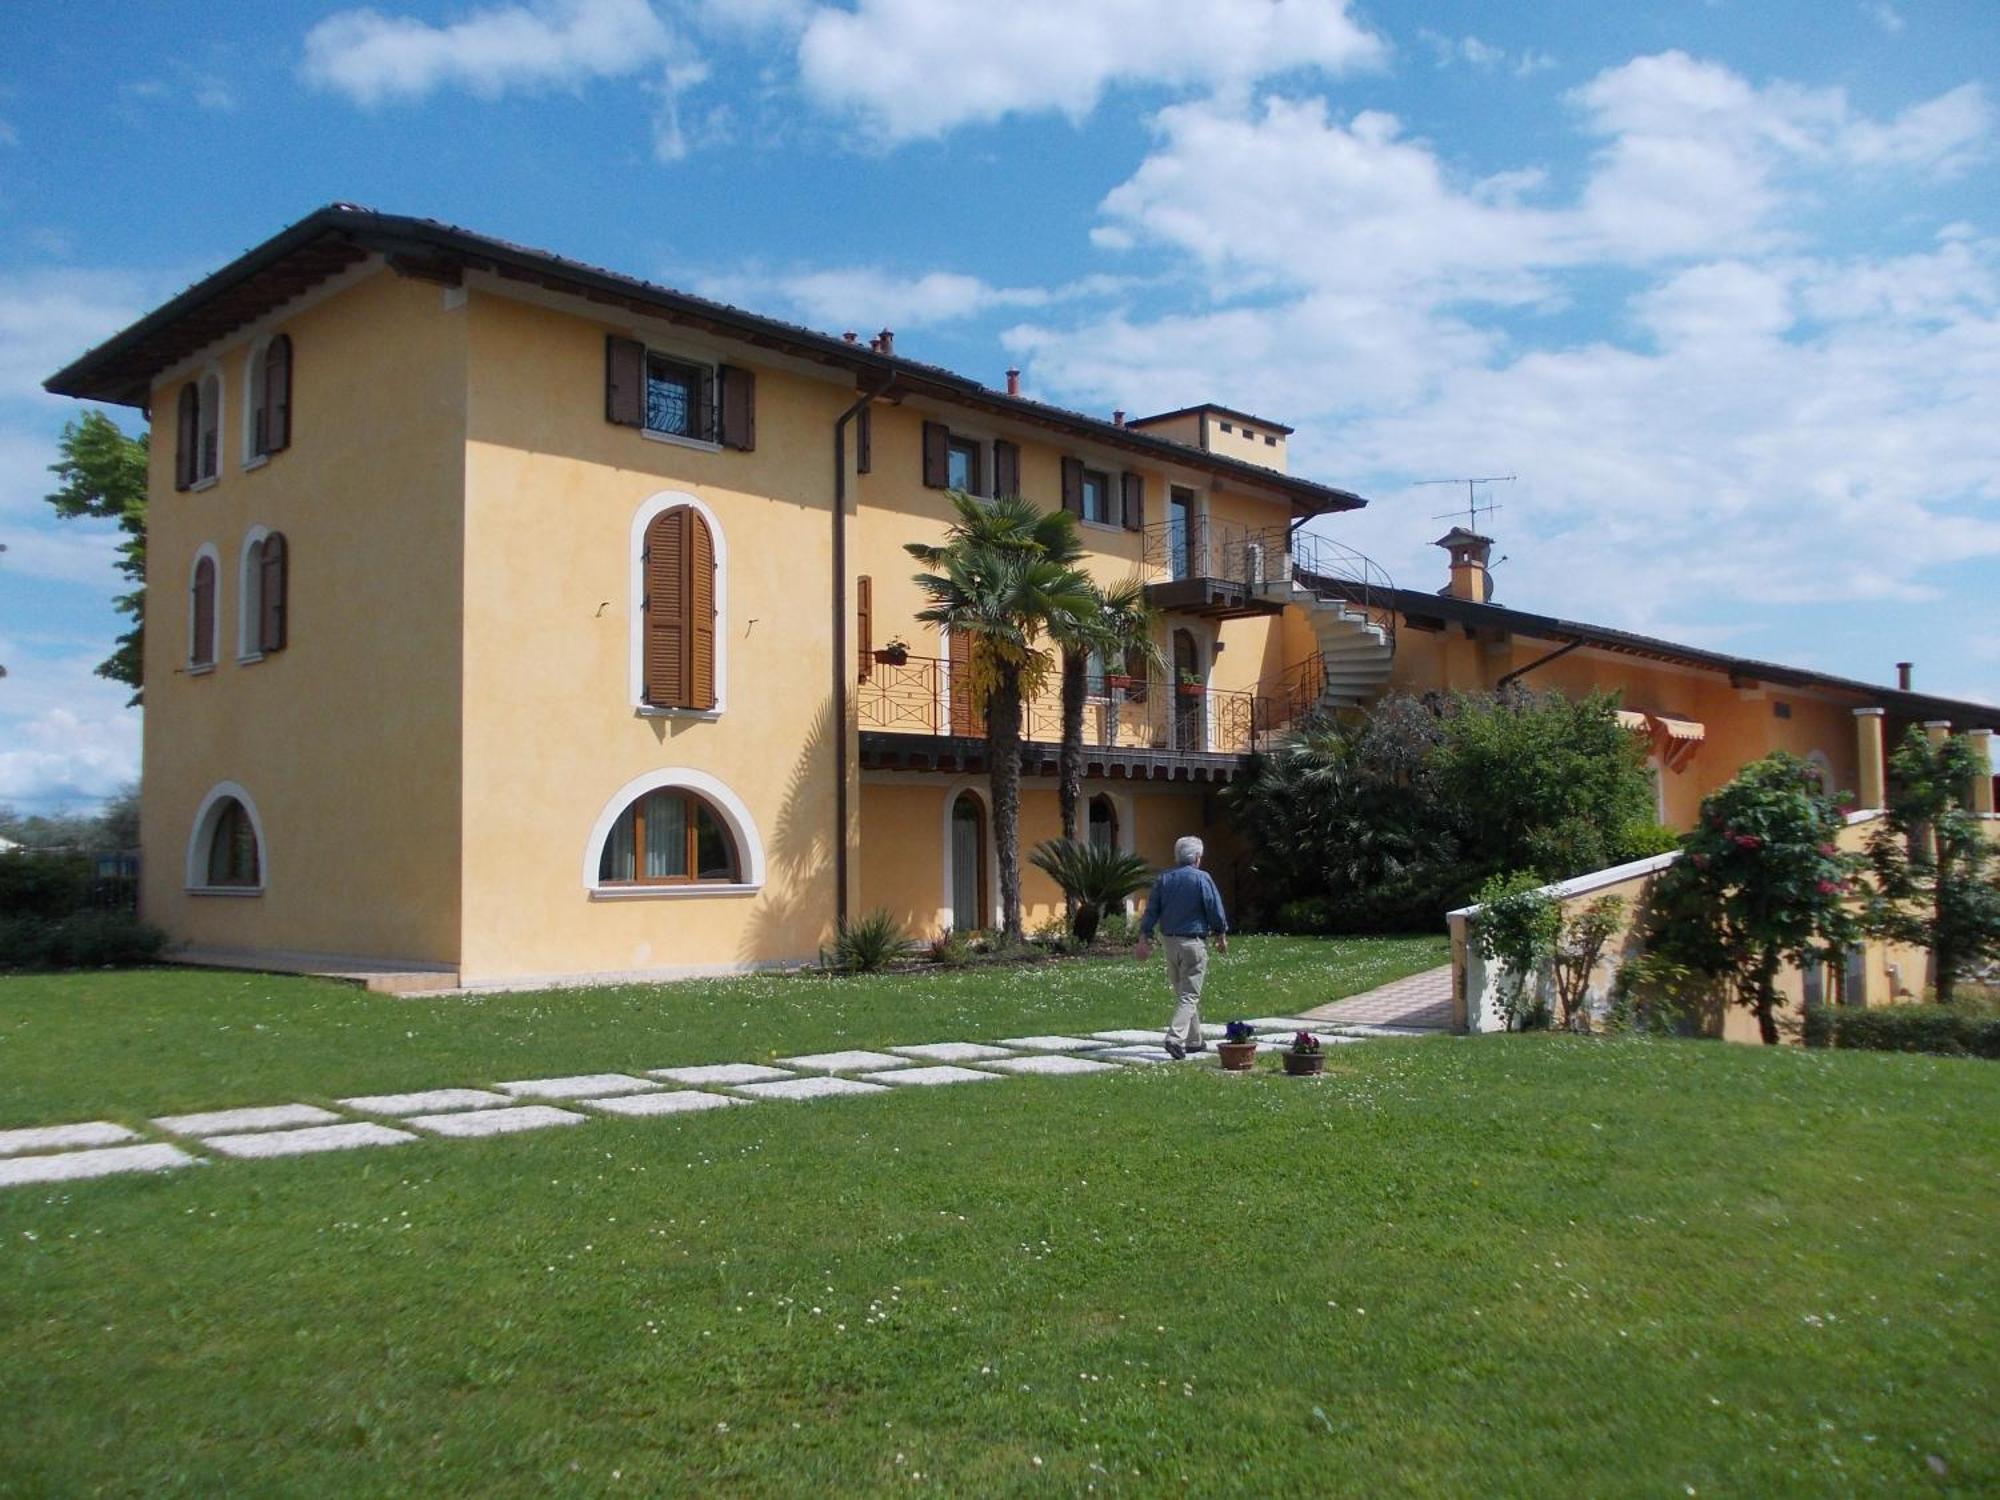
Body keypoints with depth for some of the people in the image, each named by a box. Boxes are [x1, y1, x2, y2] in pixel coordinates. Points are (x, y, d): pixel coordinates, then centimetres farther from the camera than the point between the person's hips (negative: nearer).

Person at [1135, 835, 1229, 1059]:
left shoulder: (1163, 878, 6)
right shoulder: (1202, 878, -8)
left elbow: (1151, 911, 5)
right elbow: (1216, 911, -5)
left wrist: (1144, 939, 8)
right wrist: (1221, 936, 9)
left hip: (1171, 943, 5)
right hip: (1194, 942, -5)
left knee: (1182, 993, 16)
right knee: (1190, 995, -4)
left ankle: (1194, 1041, 25)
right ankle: (1175, 1038, -20)